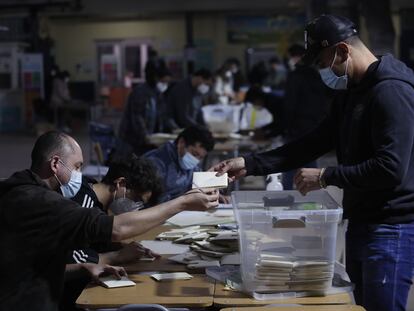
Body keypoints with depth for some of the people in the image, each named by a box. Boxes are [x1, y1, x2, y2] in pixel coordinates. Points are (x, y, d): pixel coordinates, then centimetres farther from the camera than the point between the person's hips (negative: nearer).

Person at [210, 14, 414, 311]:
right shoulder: (351, 91, 13)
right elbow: (316, 142, 16)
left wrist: (325, 177, -17)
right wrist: (249, 164, 8)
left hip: (390, 229, -9)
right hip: (362, 223, 9)